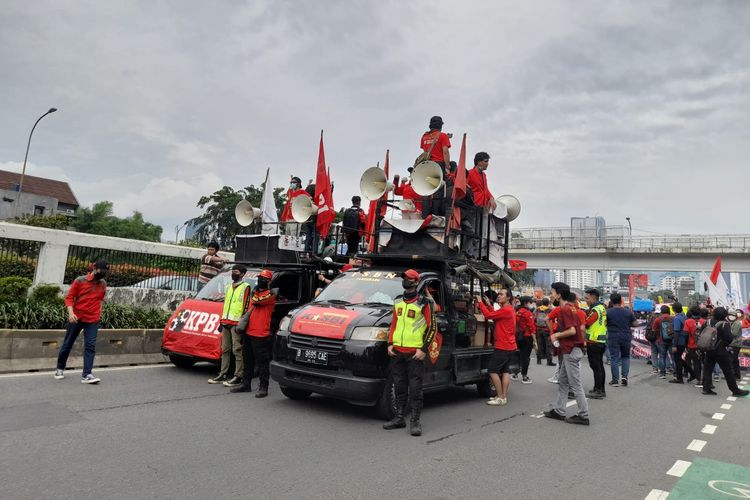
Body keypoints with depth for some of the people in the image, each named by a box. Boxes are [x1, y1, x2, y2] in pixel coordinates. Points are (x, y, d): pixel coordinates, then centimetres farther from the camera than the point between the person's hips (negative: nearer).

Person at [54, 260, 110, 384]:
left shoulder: (103, 284, 4)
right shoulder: (80, 281, -6)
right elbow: (69, 297, -5)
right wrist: (70, 312, -17)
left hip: (93, 320, 2)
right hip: (76, 318, -1)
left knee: (90, 346, -8)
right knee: (67, 344, 11)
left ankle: (86, 374, -9)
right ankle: (60, 369, 31)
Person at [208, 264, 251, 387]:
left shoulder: (245, 287, -4)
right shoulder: (228, 287, 19)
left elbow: (246, 307, -10)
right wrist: (221, 321, 18)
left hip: (236, 323, -8)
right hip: (225, 323, 8)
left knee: (237, 350, -6)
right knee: (225, 349, 12)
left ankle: (238, 377, -3)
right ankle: (223, 374, 19)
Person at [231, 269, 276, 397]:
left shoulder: (270, 294, -7)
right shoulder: (255, 292, 19)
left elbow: (257, 301, -23)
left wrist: (255, 292, -1)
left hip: (261, 334, -9)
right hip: (249, 332, 9)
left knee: (261, 362, -5)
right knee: (247, 360, 17)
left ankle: (263, 388, 0)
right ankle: (246, 384, 29)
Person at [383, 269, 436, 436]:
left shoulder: (423, 303, -5)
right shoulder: (398, 301, 13)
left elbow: (432, 327, -6)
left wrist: (423, 349, -12)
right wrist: (390, 344, 9)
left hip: (415, 353, -6)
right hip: (397, 352, 6)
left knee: (415, 388, -2)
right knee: (399, 387, 12)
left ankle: (415, 421, 7)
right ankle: (399, 418, 23)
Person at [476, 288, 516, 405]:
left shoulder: (506, 310, -18)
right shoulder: (509, 310, 16)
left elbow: (489, 315, -21)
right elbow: (495, 316, 16)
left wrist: (480, 303, -12)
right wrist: (489, 305, 9)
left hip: (503, 346, -10)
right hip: (509, 346, 10)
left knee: (492, 370, -6)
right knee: (505, 371, 10)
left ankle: (501, 398, -4)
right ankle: (504, 397, 12)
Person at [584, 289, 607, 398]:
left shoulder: (595, 310, -17)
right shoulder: (602, 308, 12)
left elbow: (586, 323, -21)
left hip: (593, 342, -9)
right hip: (602, 341, 9)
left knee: (595, 366, -4)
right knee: (600, 366, 15)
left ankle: (598, 391, -1)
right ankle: (601, 390, 22)